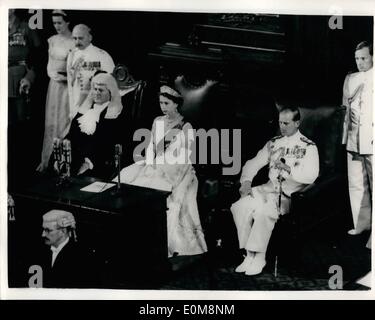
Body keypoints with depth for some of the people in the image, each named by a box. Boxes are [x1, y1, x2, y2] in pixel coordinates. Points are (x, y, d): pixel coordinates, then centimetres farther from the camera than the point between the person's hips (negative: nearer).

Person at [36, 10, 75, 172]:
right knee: (51, 122, 8)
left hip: (69, 84, -5)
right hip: (54, 83, 5)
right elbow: (50, 63, 13)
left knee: (66, 121, 1)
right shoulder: (52, 40, 8)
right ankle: (46, 160, 15)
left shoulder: (74, 42, -10)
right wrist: (52, 74, -6)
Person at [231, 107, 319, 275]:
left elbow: (311, 176, -13)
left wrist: (288, 168, -20)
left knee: (262, 210, -33)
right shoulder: (273, 143, 17)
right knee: (239, 207, -19)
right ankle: (250, 255, -13)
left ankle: (259, 257, -18)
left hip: (291, 194, -6)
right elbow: (253, 163, 16)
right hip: (269, 188, 6)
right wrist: (246, 181, -2)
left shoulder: (309, 147, 0)